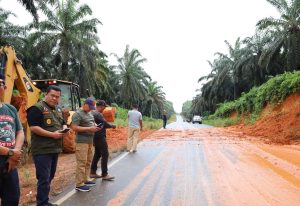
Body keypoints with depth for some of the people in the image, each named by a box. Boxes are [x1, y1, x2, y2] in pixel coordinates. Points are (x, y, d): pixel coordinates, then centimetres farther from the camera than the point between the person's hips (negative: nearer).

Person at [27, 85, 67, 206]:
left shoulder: (58, 109, 14)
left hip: (55, 148, 8)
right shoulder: (37, 108, -11)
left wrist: (64, 129, -2)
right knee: (44, 178, -6)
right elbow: (33, 127, -19)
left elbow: (63, 123, 22)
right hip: (42, 150, -8)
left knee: (50, 177, 16)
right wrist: (52, 134, -22)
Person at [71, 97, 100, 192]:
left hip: (90, 141, 9)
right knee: (81, 163, -7)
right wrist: (89, 129, -21)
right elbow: (74, 127, -18)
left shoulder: (90, 113, 15)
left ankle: (86, 180, 23)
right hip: (81, 142, -8)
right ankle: (79, 184, -1)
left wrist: (95, 127, 3)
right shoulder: (77, 114, -11)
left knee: (88, 162, 12)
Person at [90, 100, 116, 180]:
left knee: (97, 154, 16)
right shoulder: (98, 114, -19)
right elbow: (105, 124, -19)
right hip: (100, 137, -10)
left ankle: (93, 172, 22)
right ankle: (104, 174, 0)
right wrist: (112, 126, -2)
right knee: (105, 155, -5)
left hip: (96, 137, 10)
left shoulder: (92, 113, 13)